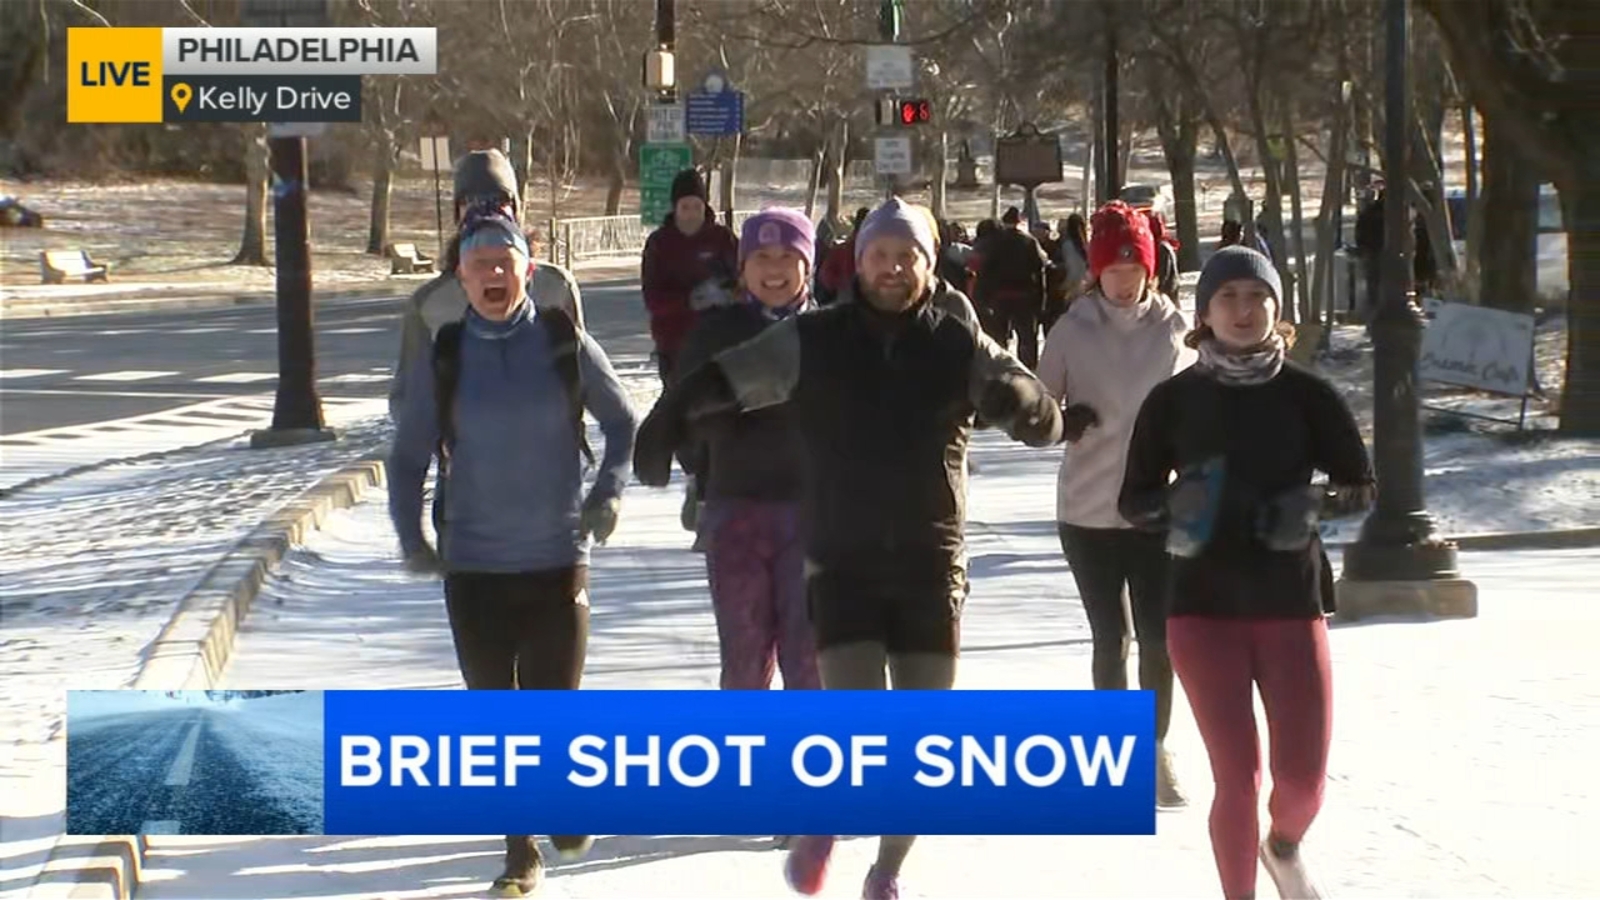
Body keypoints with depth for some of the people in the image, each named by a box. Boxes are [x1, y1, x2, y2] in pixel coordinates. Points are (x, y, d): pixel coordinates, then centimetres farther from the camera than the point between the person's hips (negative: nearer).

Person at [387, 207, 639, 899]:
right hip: (473, 565, 1)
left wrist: (608, 491, -6)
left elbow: (622, 422, 9)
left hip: (558, 557, -1)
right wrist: (411, 538, -4)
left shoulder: (565, 344, -3)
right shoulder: (442, 358, -1)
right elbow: (408, 456, 6)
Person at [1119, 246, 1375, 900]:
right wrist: (1176, 507, -17)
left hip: (1291, 604, 1)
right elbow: (1134, 500, 5)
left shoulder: (1307, 394, 0)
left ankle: (1283, 846, 36)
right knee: (1237, 778, -7)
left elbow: (1360, 486, 6)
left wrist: (1312, 503, -15)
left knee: (1304, 777, 1)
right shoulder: (1174, 400, 0)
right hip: (1204, 606, -1)